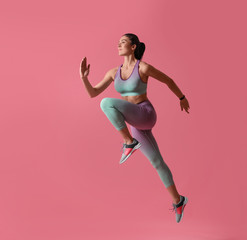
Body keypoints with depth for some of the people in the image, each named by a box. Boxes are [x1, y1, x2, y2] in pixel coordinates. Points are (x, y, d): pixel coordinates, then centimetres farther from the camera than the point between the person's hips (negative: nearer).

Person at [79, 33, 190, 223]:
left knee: (107, 103, -25)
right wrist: (84, 77, -12)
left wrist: (182, 98, 18)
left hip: (146, 116, -6)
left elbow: (168, 80, 6)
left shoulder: (144, 67, -9)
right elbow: (93, 93, 7)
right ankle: (178, 200, 27)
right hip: (136, 124, 7)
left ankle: (129, 142, -12)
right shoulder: (114, 72, 9)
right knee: (157, 163, 11)